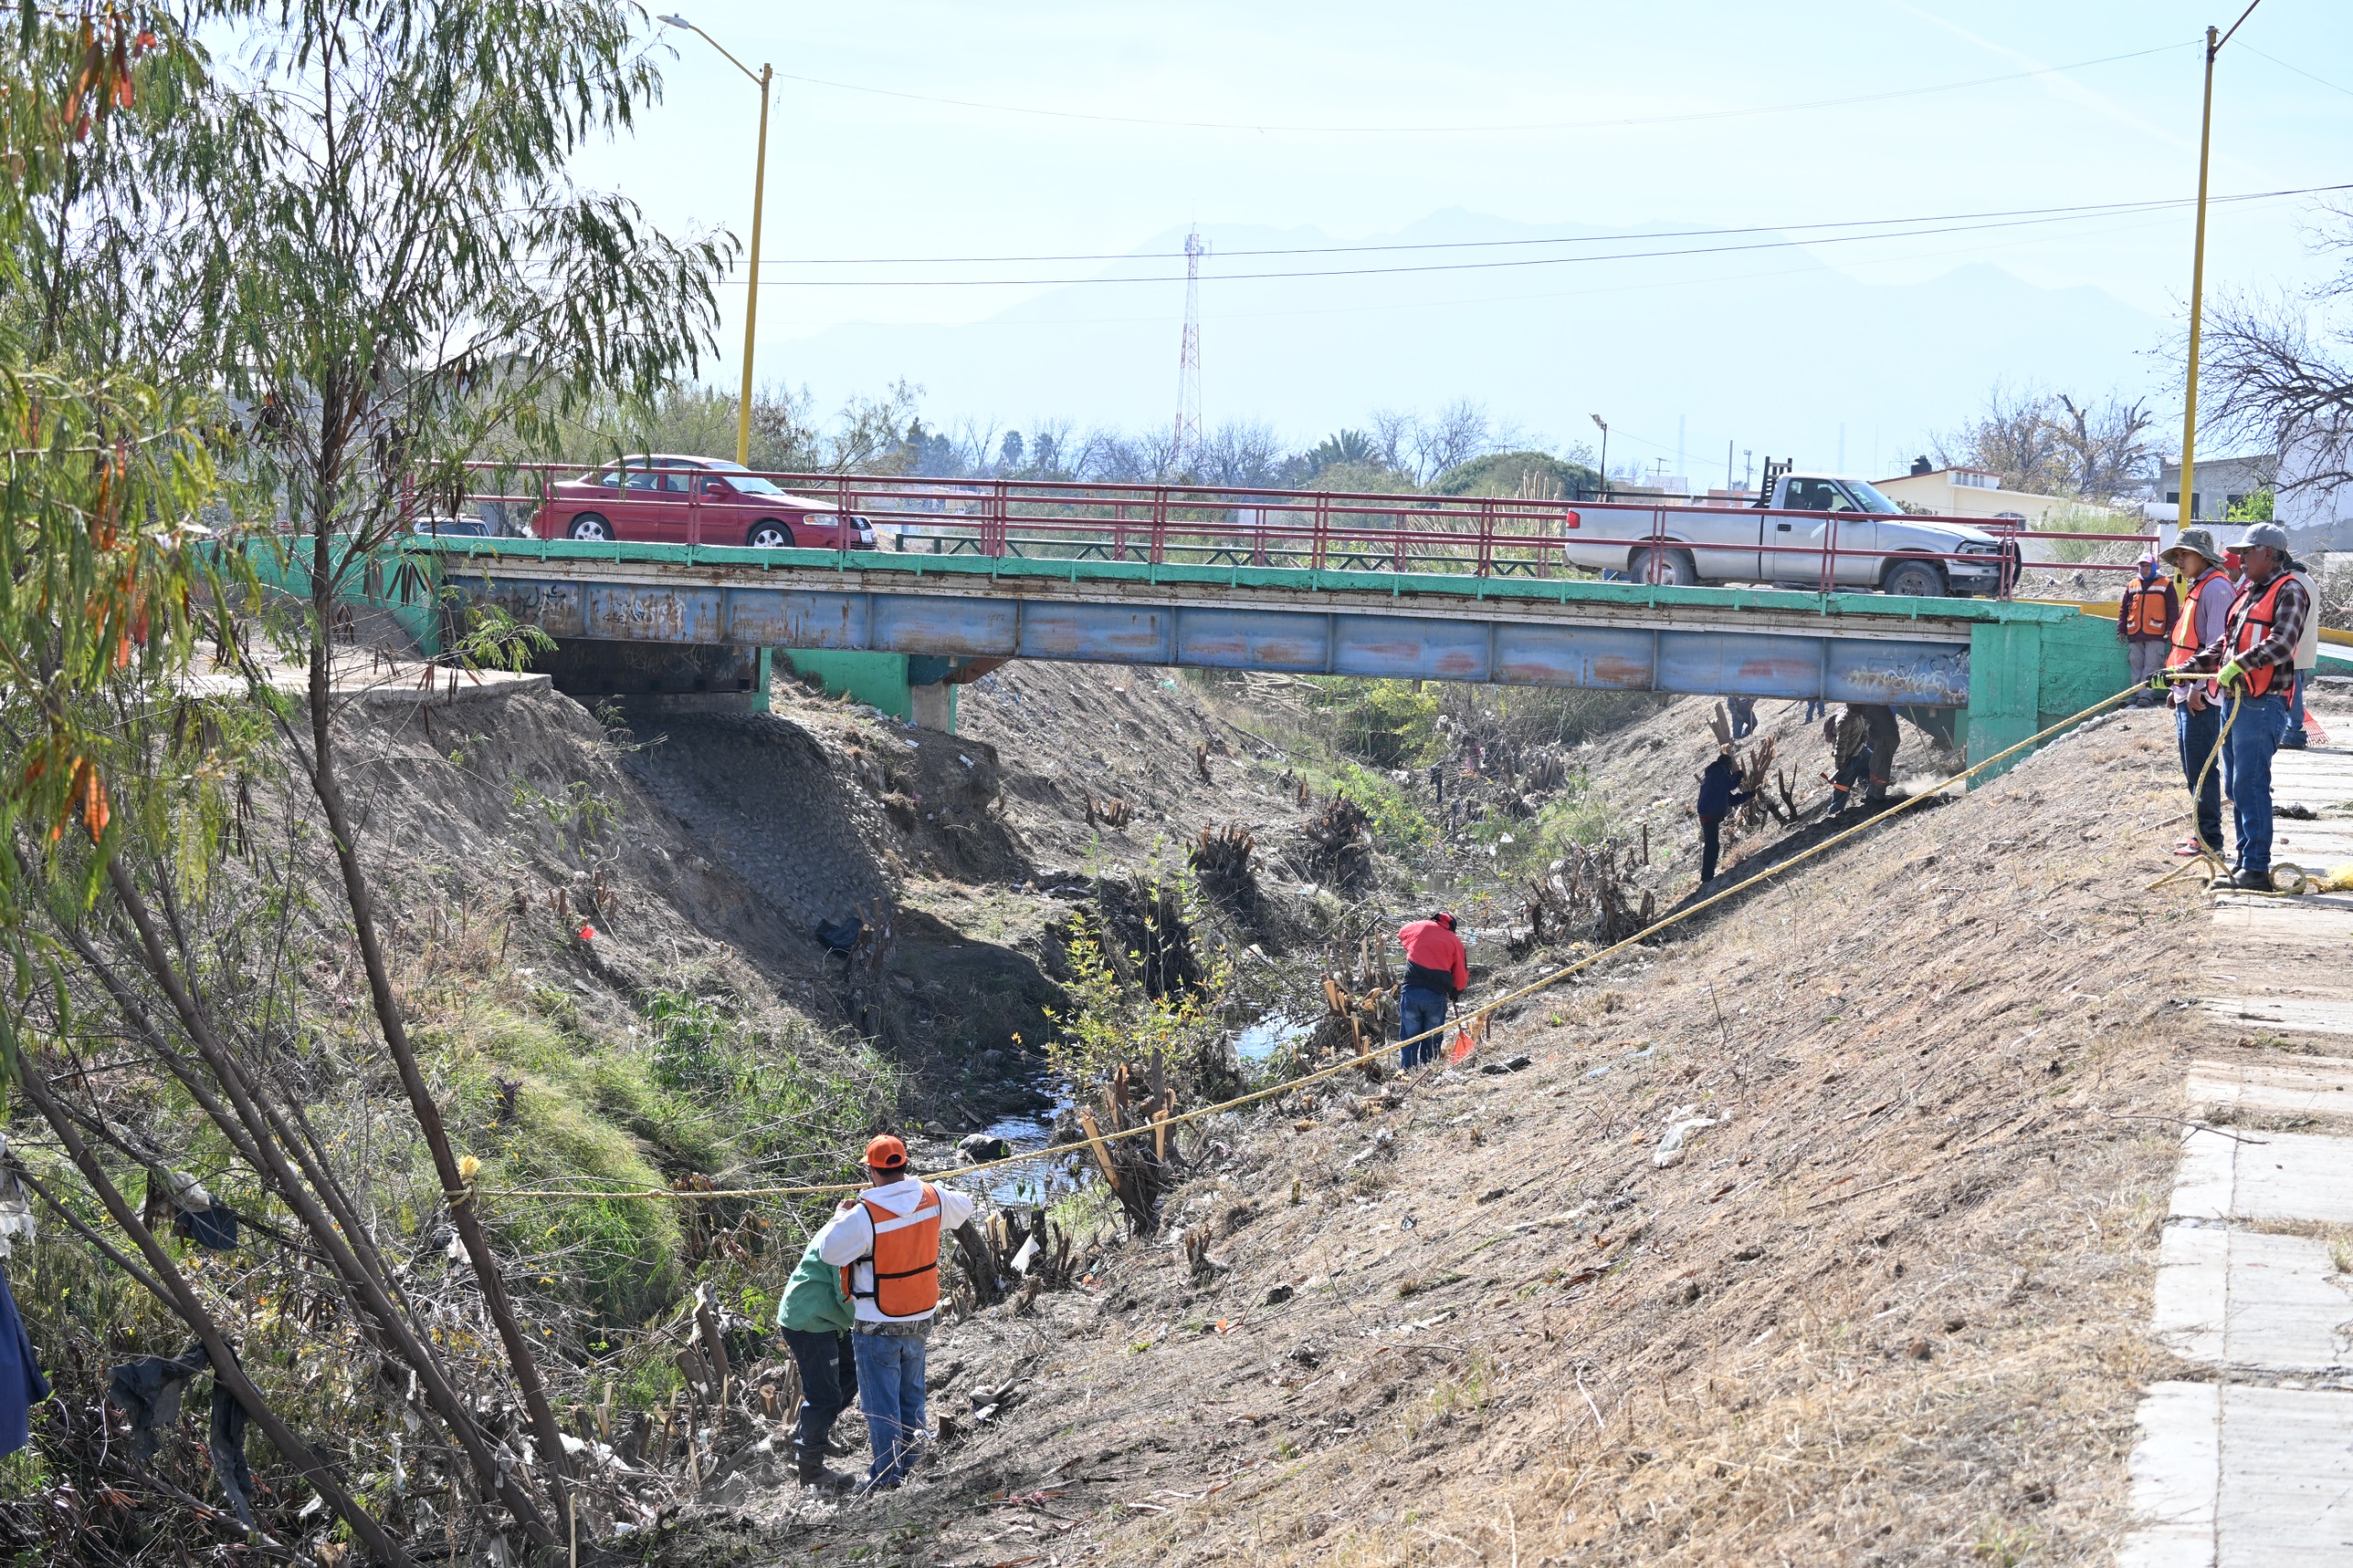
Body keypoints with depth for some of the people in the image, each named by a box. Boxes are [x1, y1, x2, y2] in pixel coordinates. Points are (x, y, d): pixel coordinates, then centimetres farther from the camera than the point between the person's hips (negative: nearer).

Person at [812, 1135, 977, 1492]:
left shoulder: (865, 1215, -25)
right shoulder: (932, 1199, -7)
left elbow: (829, 1251, -18)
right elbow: (963, 1207, 14)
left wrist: (840, 1216, -2)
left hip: (878, 1326, -6)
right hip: (919, 1319, 6)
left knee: (881, 1402, 5)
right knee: (911, 1394, 21)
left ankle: (887, 1474, 10)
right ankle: (909, 1461, 30)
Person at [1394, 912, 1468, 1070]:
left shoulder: (1419, 927, 9)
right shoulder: (1454, 941, 8)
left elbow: (1400, 933, 32)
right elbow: (1461, 980, 6)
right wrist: (1453, 994, 25)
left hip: (1411, 991, 0)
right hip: (1437, 996, 0)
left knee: (1408, 1040, 6)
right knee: (1432, 1042, 10)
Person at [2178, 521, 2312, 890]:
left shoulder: (2289, 591, -9)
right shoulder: (2247, 591, 19)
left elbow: (2281, 645, -23)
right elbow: (2226, 643, 23)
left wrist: (2238, 665, -32)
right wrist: (2188, 668, 13)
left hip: (2264, 704, -9)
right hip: (2236, 700, 9)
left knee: (2250, 786, -12)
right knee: (2238, 786, 12)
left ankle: (2257, 870, -10)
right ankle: (2245, 861, 20)